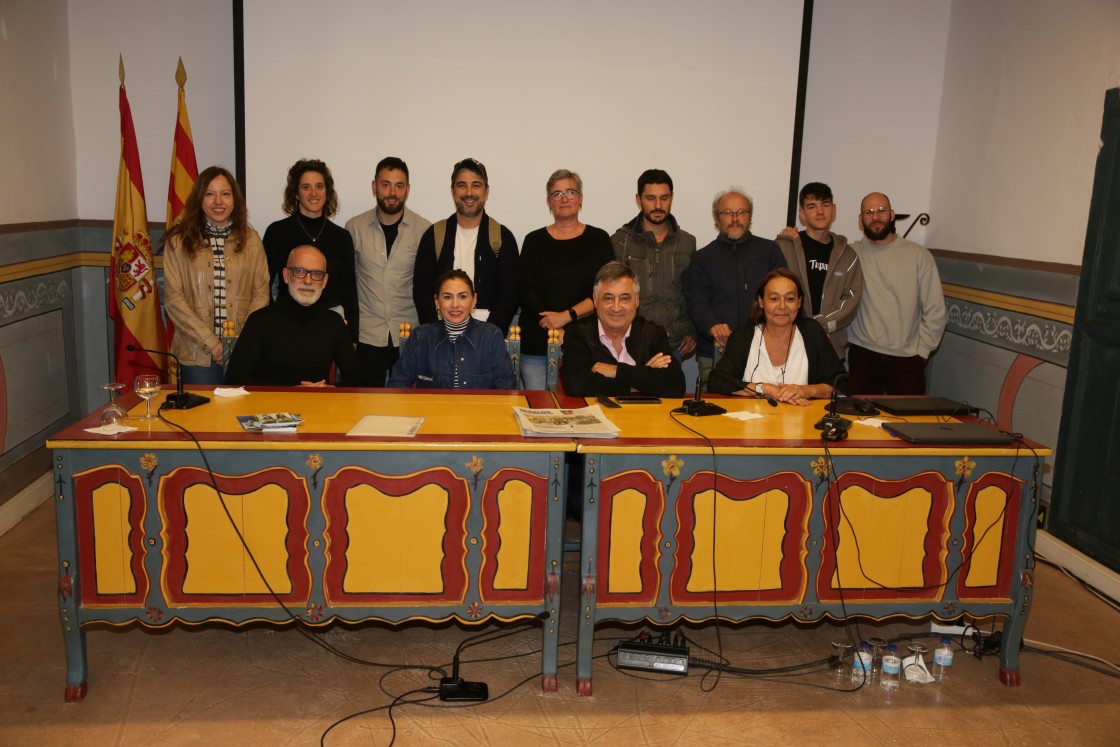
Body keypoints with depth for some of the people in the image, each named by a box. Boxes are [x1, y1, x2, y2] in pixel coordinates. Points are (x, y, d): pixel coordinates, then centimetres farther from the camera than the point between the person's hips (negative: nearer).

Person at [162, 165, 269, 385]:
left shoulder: (250, 239, 6)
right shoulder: (178, 241, 0)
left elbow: (261, 293, 3)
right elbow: (173, 299, -3)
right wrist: (211, 342, -11)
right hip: (197, 353, -1)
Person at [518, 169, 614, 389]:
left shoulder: (598, 239, 7)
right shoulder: (534, 241, 9)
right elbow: (526, 292, 1)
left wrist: (567, 316, -12)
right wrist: (552, 324, -12)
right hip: (536, 345, 1)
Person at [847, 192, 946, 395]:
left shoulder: (919, 255, 2)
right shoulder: (853, 253, 4)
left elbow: (935, 311, 3)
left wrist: (920, 352, 0)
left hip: (906, 360, 0)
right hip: (863, 357, 0)